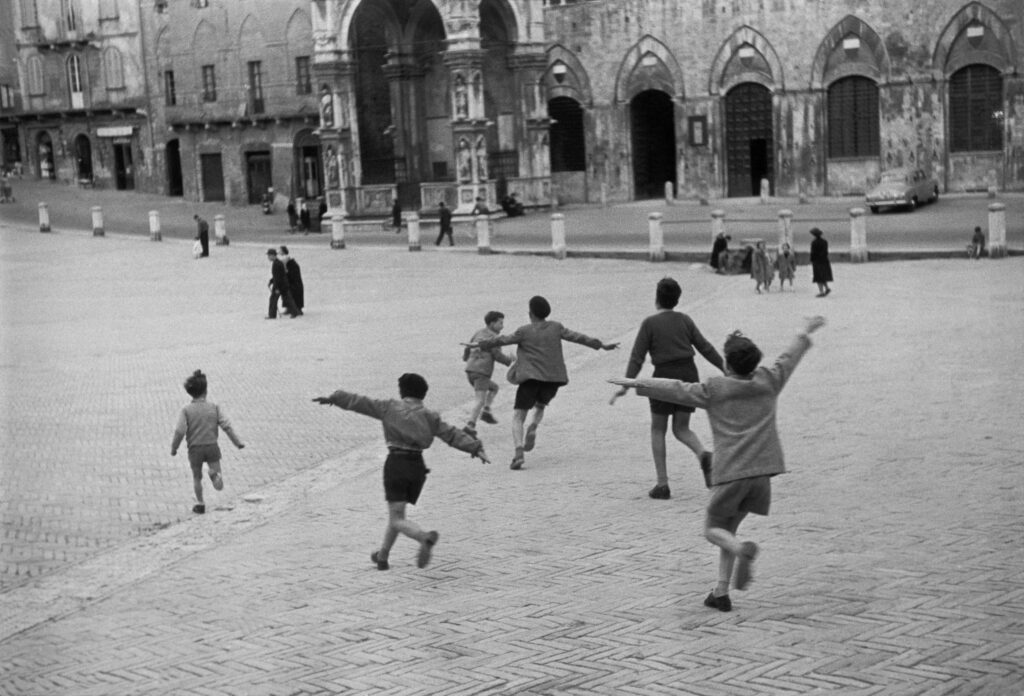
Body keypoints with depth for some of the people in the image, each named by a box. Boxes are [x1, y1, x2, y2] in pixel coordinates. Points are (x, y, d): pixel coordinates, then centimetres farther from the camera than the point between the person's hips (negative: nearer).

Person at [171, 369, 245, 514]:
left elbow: (179, 432, -13)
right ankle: (215, 474, -27)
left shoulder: (186, 411, -8)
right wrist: (238, 443, 3)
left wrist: (173, 448, 2)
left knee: (197, 477, 24)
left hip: (195, 449, 0)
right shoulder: (214, 408, -4)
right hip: (212, 447, 0)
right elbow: (227, 427, -6)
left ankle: (200, 504, 28)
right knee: (219, 486, 4)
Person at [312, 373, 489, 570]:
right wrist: (476, 448, -6)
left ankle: (425, 537, -33)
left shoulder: (389, 407, 5)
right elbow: (453, 434, -1)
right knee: (396, 512, 22)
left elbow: (358, 402, 9)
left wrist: (333, 398, 18)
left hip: (396, 463, -4)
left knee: (398, 520, -5)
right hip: (417, 467, 4)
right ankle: (382, 556, 32)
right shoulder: (429, 416, 9)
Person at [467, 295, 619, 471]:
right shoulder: (556, 328, 6)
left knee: (518, 417, 0)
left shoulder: (524, 332, -2)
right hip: (553, 378, 3)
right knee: (540, 406, 31)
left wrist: (479, 345, 12)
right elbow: (578, 337, 8)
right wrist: (601, 345, 15)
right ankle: (533, 428, -3)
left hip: (531, 377, -3)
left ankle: (519, 453, -22)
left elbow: (501, 340, 2)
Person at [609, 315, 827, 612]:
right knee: (728, 528, 17)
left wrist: (637, 383, 4)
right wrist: (806, 332, 41)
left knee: (713, 529, 9)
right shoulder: (769, 381, 9)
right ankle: (721, 593, 11)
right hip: (761, 473, 4)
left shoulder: (714, 390, -2)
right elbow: (789, 357, 25)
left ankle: (743, 550, -23)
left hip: (730, 473, -4)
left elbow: (676, 389, -3)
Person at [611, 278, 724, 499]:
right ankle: (703, 454, -16)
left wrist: (626, 384, -12)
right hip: (688, 374, 4)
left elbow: (637, 356, -10)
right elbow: (705, 347, 9)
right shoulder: (685, 320, 7)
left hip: (665, 376, -4)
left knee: (658, 430, 10)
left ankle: (662, 484, 5)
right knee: (681, 428, 15)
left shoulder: (650, 323, -4)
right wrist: (725, 368, 17)